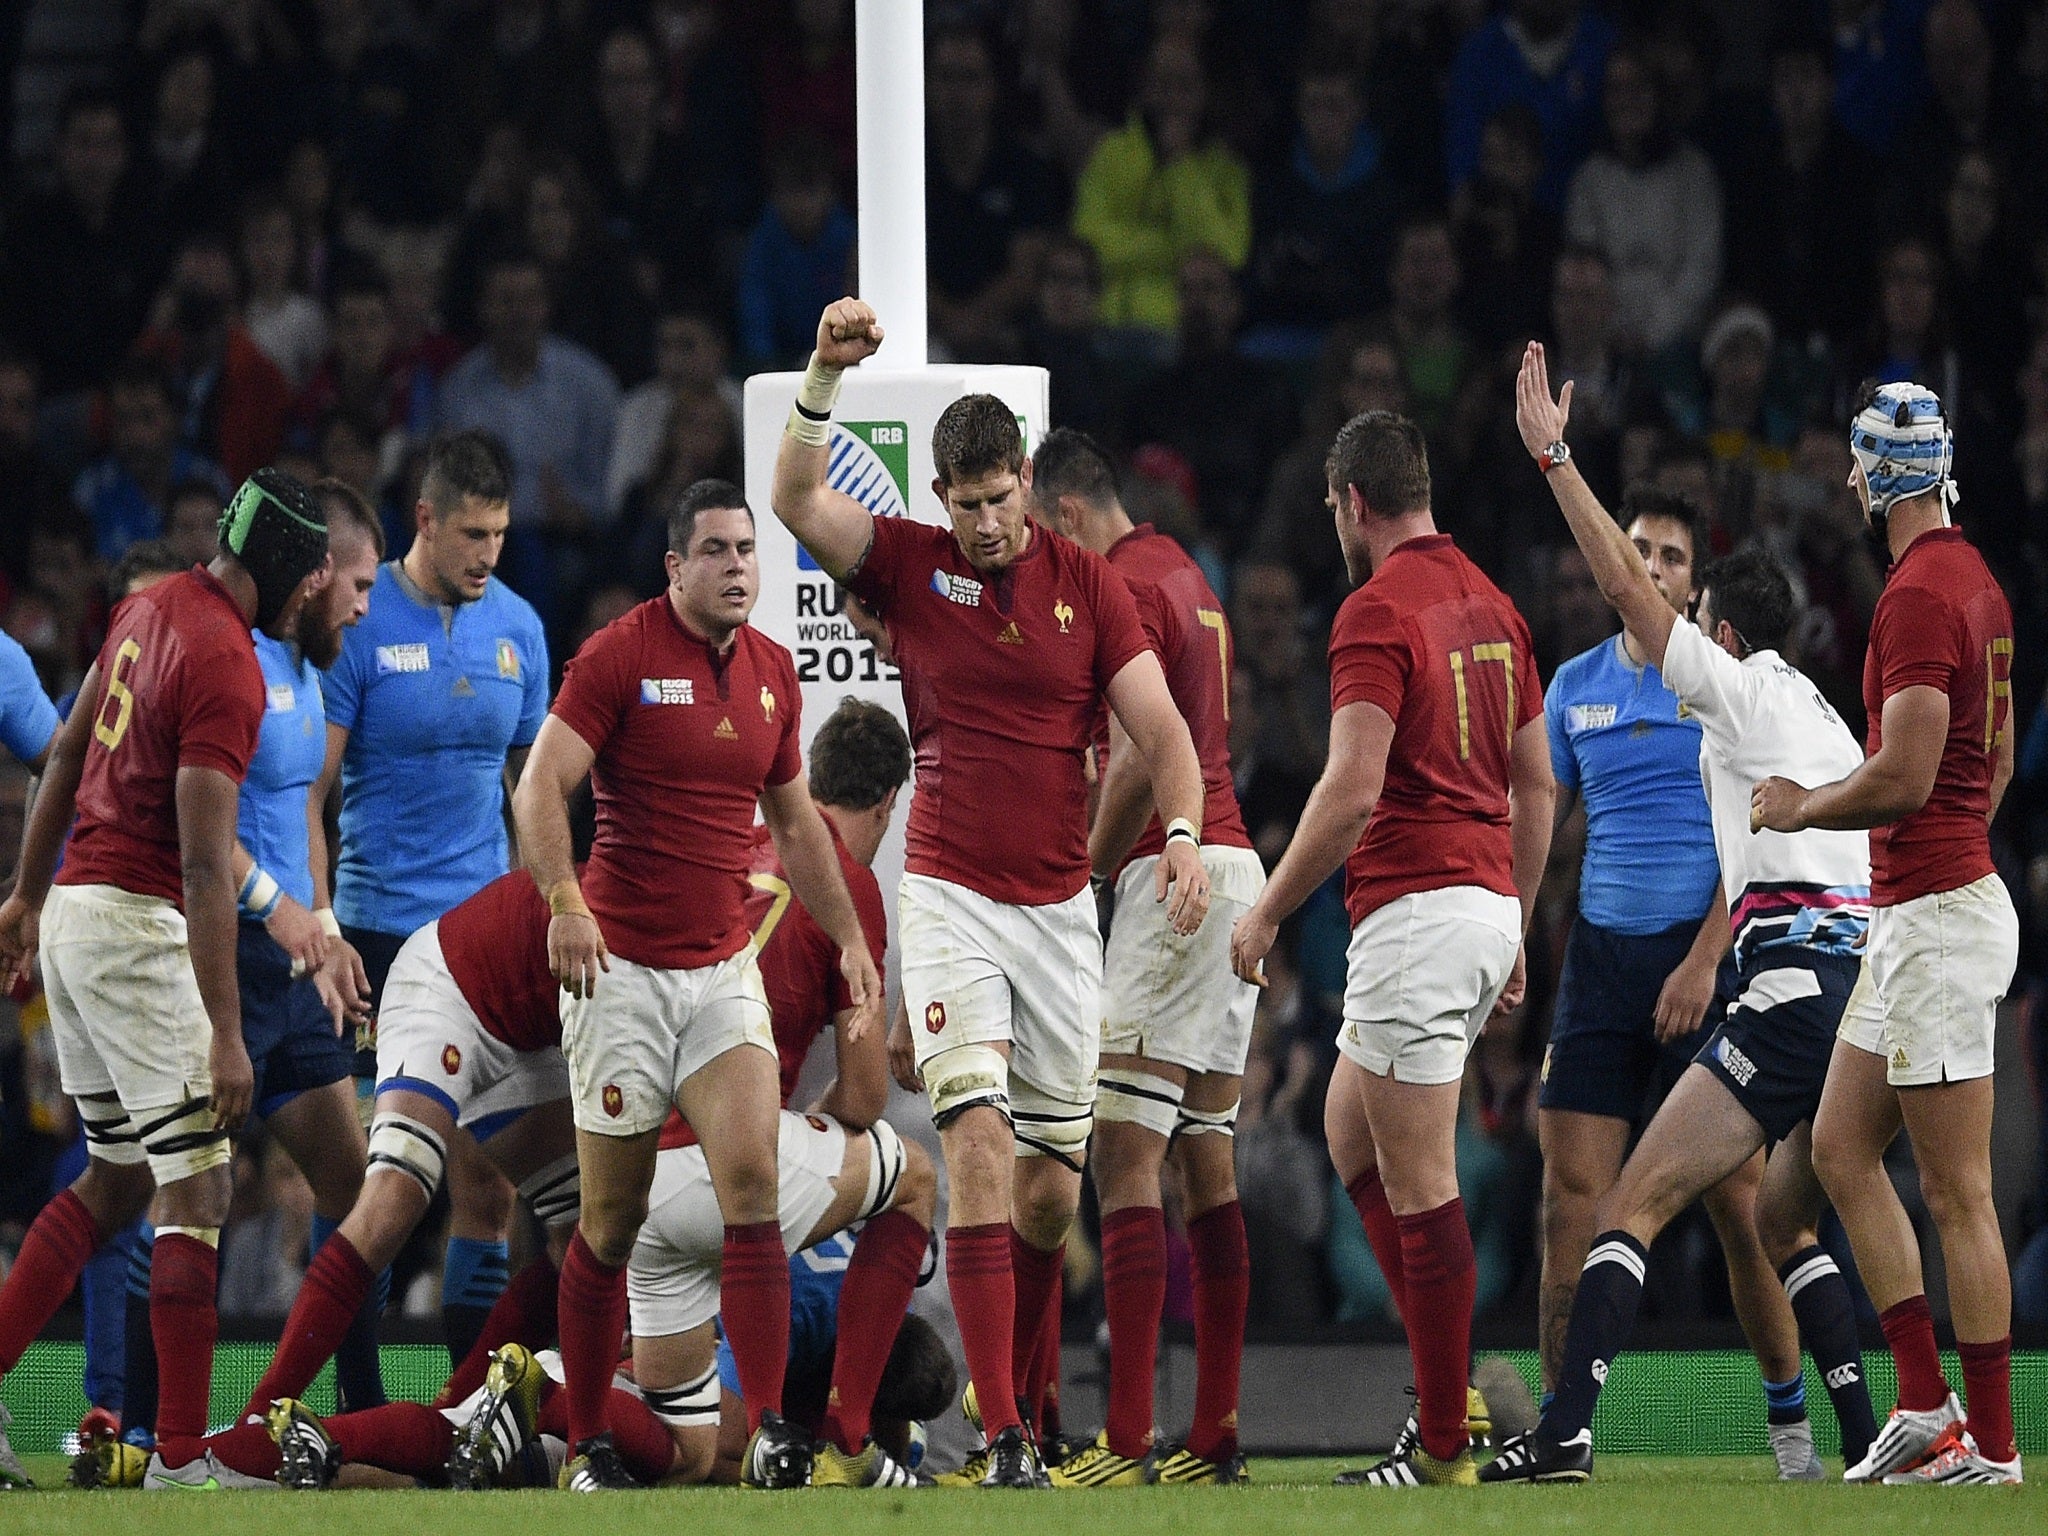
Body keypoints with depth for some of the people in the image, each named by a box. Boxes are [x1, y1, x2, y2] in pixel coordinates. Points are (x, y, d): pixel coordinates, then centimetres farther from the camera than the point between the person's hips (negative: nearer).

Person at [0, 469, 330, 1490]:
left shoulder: (151, 610, 9)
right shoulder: (226, 667, -19)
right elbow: (204, 867, -22)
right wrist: (225, 1032, -22)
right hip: (140, 928, -9)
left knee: (117, 1179, 18)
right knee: (196, 1193, -6)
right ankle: (180, 1461, -7)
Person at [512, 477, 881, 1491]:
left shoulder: (773, 672, 10)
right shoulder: (619, 655, -8)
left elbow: (794, 820, 22)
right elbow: (541, 786, -15)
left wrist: (848, 936, 17)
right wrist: (563, 902, -30)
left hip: (724, 970, 4)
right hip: (621, 969, -4)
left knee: (751, 1181, -14)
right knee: (612, 1218, 2)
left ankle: (768, 1429, -18)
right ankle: (586, 1446, 14)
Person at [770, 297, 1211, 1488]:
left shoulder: (1089, 584, 3)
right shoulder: (911, 565, 1)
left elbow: (1161, 727, 0)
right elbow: (797, 501, -12)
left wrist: (1185, 833, -17)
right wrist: (828, 377, -25)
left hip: (1063, 906, 2)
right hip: (951, 897, -2)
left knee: (1052, 1186, 4)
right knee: (979, 1142, -17)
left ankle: (1019, 1404, 20)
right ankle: (1003, 1436, -21)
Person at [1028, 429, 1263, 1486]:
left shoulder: (1126, 586, -10)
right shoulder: (1185, 577, 20)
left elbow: (1142, 755, -18)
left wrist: (1090, 867, -7)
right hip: (1233, 864, 10)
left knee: (1126, 1155, -12)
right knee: (1207, 1163, 9)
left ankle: (1127, 1443, -18)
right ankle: (1214, 1438, 8)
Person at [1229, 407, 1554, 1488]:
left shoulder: (1378, 610, -12)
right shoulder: (1490, 606, 14)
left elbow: (1353, 787, -20)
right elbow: (1537, 783, 19)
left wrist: (1269, 910, -11)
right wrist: (1515, 930, 25)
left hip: (1414, 904, -9)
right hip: (1490, 902, 9)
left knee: (1416, 1183, -5)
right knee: (1349, 1132, 20)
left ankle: (1443, 1446, -4)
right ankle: (1446, 1386, 14)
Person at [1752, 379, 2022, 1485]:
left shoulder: (1919, 594, -17)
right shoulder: (1975, 582, 13)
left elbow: (1902, 778, -22)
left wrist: (1800, 808, -6)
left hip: (1935, 919, -10)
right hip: (1916, 911, 10)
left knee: (1957, 1192, -7)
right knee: (1841, 1148, 13)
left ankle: (1990, 1441, -4)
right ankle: (1925, 1404, 12)